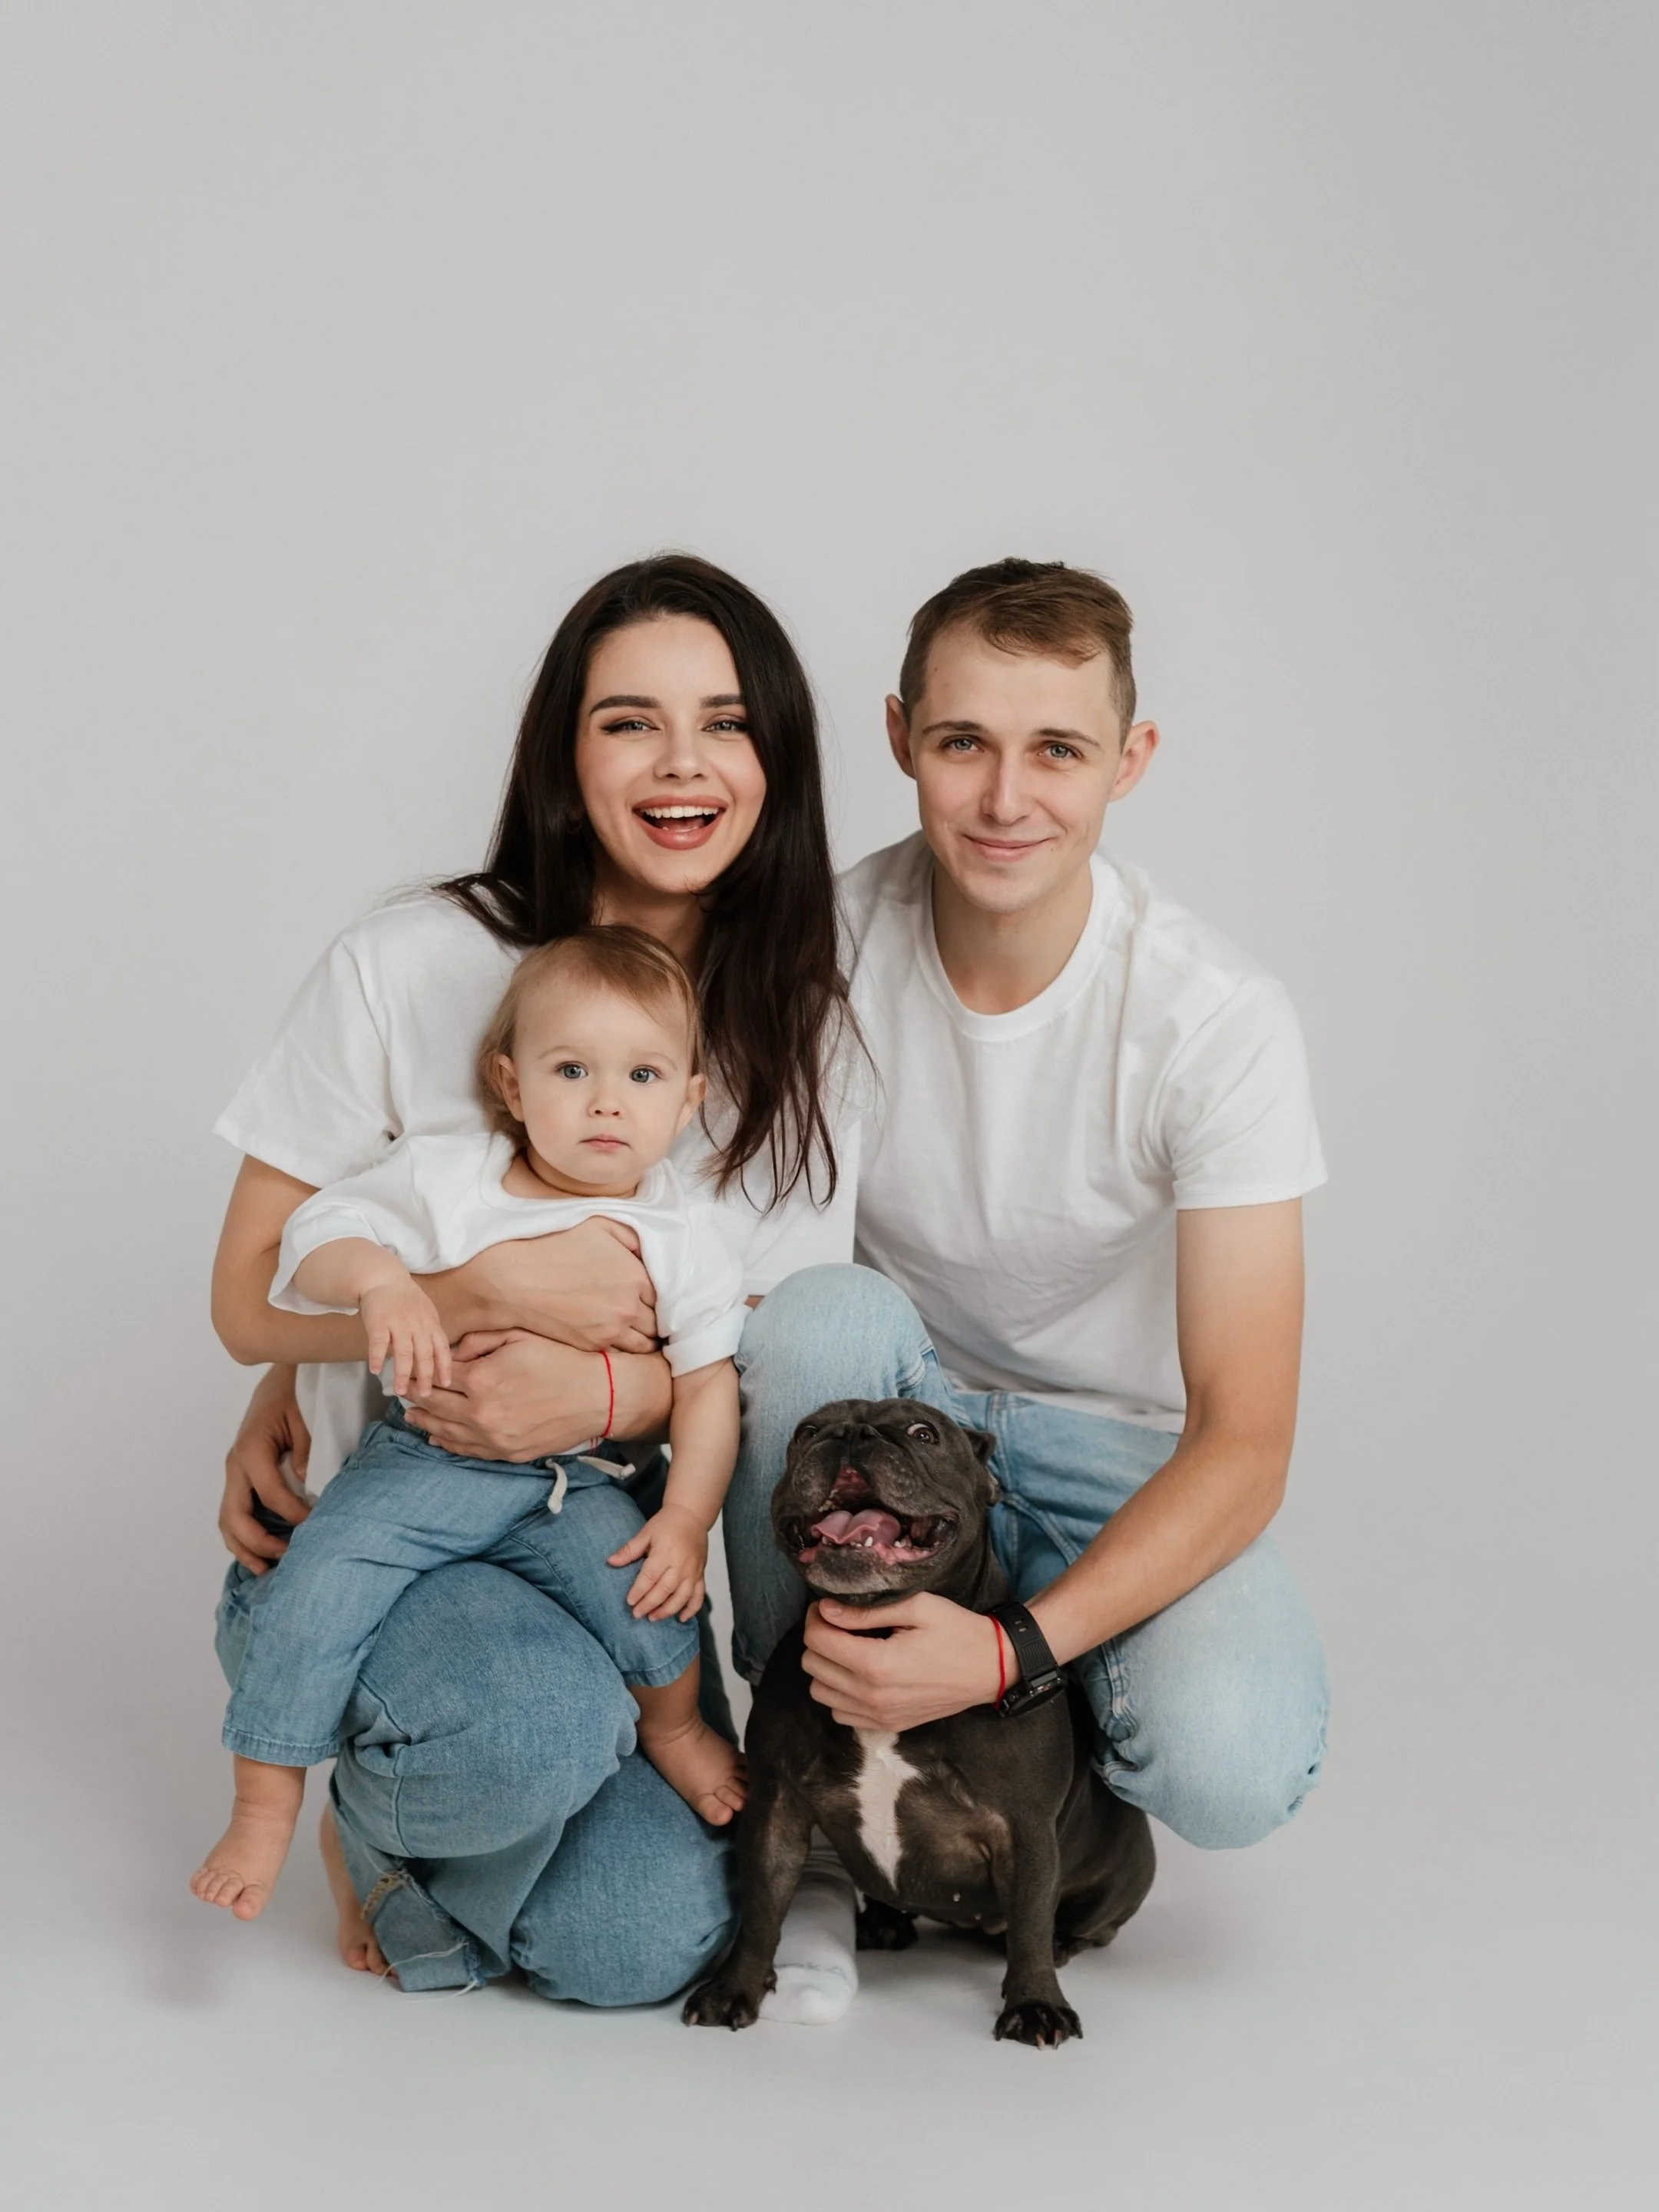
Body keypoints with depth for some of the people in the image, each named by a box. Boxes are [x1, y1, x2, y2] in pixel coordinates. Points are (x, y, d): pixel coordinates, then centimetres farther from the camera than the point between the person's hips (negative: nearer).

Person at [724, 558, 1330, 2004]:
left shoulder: (1218, 1021, -20)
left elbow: (1245, 1443, -21)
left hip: (1127, 1463, -1)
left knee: (1229, 1768, -31)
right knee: (819, 1311, -33)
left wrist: (1011, 1653, -33)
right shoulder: (826, 945, -14)